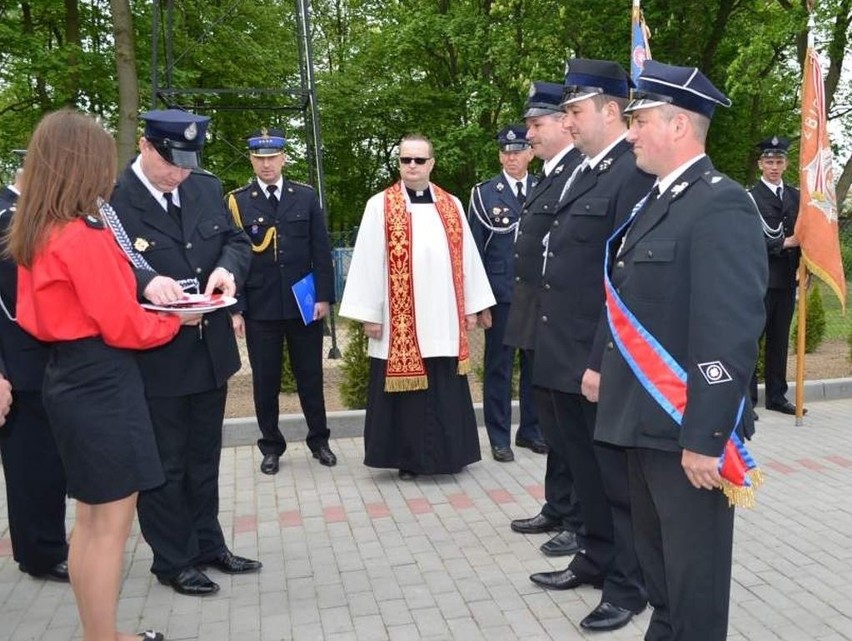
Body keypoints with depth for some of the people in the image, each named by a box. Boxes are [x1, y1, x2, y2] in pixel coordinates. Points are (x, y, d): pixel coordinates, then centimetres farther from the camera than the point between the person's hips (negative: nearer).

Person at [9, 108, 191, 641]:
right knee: (111, 522, 2)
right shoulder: (86, 236, -19)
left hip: (68, 378, 10)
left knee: (91, 518, 19)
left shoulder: (35, 233, 8)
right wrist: (177, 319, 0)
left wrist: (147, 291, 11)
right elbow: (125, 328, -19)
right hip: (102, 384, -10)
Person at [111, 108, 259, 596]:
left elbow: (237, 240, 7)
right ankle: (174, 561, 30)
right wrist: (145, 282, -35)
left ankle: (208, 544, 40)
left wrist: (227, 266, -15)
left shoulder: (208, 187, 2)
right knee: (164, 464, 11)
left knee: (204, 458, 21)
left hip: (210, 349, 6)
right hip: (153, 356, -6)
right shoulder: (111, 198, -16)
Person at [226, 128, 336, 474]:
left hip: (304, 305, 1)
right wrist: (235, 308, -6)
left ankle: (319, 439, 26)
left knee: (310, 376, 11)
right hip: (259, 308, -1)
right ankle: (271, 446, 23)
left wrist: (324, 296, -4)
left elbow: (321, 251, 4)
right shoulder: (237, 202, 0)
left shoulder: (306, 197, 4)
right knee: (265, 380, 8)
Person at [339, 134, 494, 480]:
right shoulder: (380, 206, -1)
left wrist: (472, 306, 7)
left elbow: (467, 257, 10)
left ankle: (448, 453, 24)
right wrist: (368, 313, -8)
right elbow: (367, 262, -4)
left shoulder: (452, 205, 9)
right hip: (400, 321, -3)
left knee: (446, 389, 10)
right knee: (405, 389, 5)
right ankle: (408, 458, 18)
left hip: (444, 319, 3)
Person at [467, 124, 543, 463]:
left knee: (535, 363, 10)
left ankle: (531, 430, 26)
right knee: (498, 366, 5)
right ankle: (500, 437, 16)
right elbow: (475, 247, 0)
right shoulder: (484, 193, 1)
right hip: (500, 293, -2)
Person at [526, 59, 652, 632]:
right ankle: (597, 558, 39)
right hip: (566, 357, 9)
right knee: (586, 468, 21)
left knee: (618, 473, 7)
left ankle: (629, 585, 25)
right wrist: (564, 354, 14)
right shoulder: (584, 172, 14)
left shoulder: (635, 173, -15)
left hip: (601, 362, -9)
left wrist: (602, 362, -22)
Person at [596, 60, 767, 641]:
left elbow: (730, 335, -23)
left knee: (694, 571, 9)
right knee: (656, 556, 23)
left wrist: (704, 438, -22)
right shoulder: (657, 200, 12)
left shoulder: (721, 207, -17)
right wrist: (603, 369, 14)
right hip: (646, 420, 9)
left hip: (686, 430, -9)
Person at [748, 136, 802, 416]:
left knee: (780, 338, 11)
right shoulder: (750, 197, -2)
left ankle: (776, 396, 19)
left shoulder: (795, 196, 14)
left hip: (788, 277, 6)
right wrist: (784, 243, -14)